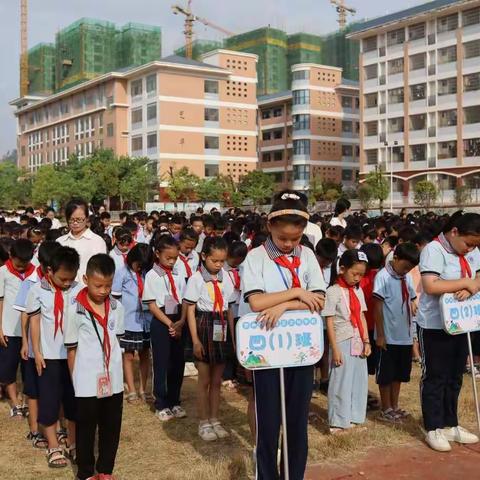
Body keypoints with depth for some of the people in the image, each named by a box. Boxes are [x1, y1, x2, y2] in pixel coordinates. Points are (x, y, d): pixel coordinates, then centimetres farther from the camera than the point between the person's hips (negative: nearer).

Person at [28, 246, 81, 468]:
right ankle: (53, 447, 19)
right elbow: (34, 322, -1)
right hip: (49, 355, -1)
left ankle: (73, 443, 25)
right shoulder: (38, 290, -7)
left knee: (74, 399, 10)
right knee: (49, 400, 7)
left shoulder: (78, 290, -6)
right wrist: (37, 352, -2)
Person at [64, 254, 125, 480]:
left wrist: (115, 370, 12)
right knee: (86, 429, 11)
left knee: (111, 428, 14)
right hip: (87, 382, -4)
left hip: (113, 380, 4)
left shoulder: (117, 307, 0)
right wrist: (75, 380, 0)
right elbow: (71, 349, -4)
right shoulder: (75, 310, -12)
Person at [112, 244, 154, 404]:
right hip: (128, 322, -3)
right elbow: (115, 298, -5)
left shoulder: (147, 272, 1)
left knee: (145, 355, 11)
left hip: (146, 320, 3)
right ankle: (132, 391, 18)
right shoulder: (121, 273, -6)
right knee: (128, 356, 7)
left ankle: (143, 389, 23)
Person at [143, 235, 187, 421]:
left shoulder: (178, 275, 6)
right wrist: (169, 324, -13)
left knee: (178, 363, 8)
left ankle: (174, 402, 23)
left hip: (178, 322, 4)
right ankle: (161, 405, 14)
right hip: (160, 323, -4)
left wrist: (181, 322, -9)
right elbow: (152, 305, -8)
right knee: (161, 364, 2)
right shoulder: (152, 276, -6)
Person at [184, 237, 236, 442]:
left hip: (223, 329, 4)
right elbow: (190, 311, -7)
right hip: (205, 328, -4)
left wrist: (232, 336, 6)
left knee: (217, 380, 13)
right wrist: (195, 340, -12)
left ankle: (214, 420, 25)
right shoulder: (196, 279, -8)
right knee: (204, 380, 6)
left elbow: (229, 309, 8)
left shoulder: (226, 278, 3)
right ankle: (204, 423, 19)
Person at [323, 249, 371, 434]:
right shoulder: (333, 292, -10)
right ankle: (338, 423, 10)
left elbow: (362, 317, 12)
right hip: (342, 343, -6)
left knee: (359, 381, 11)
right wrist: (335, 348, -14)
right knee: (341, 383, 0)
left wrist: (366, 341, 4)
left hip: (358, 343, 6)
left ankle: (353, 418, 23)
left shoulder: (358, 291, 10)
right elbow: (329, 323, -10)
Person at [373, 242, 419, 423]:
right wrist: (380, 335, -13)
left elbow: (411, 303, 13)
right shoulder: (383, 276, -14)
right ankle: (386, 409, 15)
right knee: (386, 374, 5)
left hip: (405, 336, 7)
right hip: (388, 337, -7)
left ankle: (395, 406, 27)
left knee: (399, 373, 15)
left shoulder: (407, 277, 6)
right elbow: (377, 308, -13)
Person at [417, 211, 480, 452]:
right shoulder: (434, 250, -18)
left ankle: (450, 424, 29)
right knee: (435, 378, 4)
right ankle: (433, 429, 15)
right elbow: (430, 286, -28)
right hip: (435, 326, -7)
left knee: (455, 377, 16)